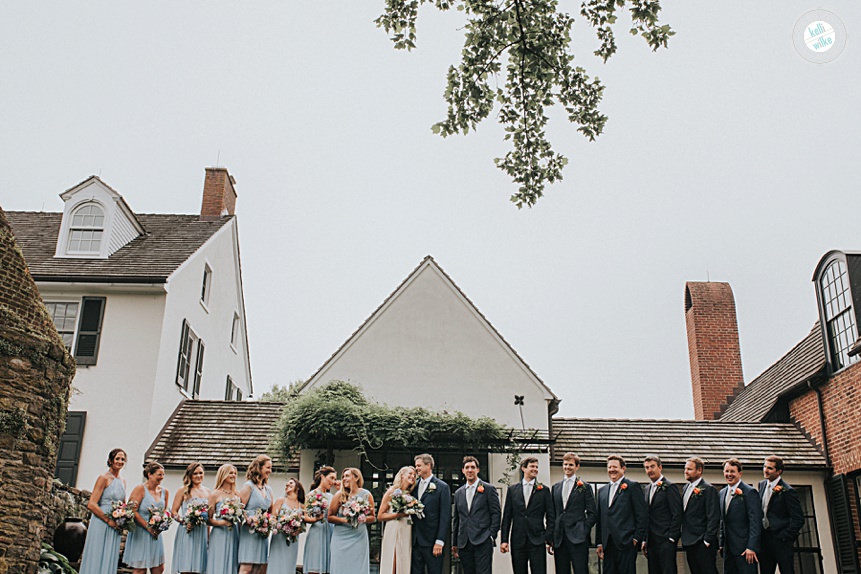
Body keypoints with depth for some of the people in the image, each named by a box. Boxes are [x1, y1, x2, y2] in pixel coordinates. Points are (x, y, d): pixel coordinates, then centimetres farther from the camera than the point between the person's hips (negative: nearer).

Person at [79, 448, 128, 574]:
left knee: (109, 562, 8)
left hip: (115, 527, 7)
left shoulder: (122, 482, 14)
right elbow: (91, 505, -14)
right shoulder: (104, 478, -6)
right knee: (96, 560, -3)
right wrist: (109, 520, -15)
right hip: (101, 525, -7)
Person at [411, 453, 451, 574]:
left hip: (432, 542, -5)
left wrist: (439, 541, -13)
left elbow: (445, 517, -7)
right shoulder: (414, 486, 13)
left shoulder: (442, 487, -3)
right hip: (415, 541, 5)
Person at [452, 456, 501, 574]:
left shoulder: (488, 489, 2)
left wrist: (492, 536, -9)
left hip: (483, 542, -5)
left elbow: (496, 514, -1)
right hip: (464, 544, 5)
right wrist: (455, 543, 16)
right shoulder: (458, 493, 16)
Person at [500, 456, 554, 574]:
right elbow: (507, 516, 8)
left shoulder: (544, 490, 6)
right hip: (517, 541, 2)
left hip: (537, 541, -1)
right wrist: (504, 540, 2)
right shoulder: (512, 489, 10)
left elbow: (551, 516, 5)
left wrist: (549, 539, -3)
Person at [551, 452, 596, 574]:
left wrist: (584, 531, -8)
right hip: (559, 540, 4)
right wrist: (552, 537, 11)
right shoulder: (556, 487, 16)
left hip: (578, 539, -4)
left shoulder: (585, 487, 4)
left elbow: (593, 514, 2)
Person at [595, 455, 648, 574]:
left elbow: (642, 514, -4)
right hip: (608, 545, 6)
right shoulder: (602, 490, 19)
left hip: (626, 543, -5)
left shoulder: (632, 486, 2)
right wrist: (599, 542, 14)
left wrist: (637, 538, -9)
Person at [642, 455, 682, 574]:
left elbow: (677, 515, -10)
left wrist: (671, 538, -14)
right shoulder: (647, 489, 17)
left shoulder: (669, 487, -6)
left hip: (666, 541, -7)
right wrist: (645, 540, 14)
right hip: (651, 542, 7)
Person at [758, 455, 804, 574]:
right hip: (764, 540, 7)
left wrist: (782, 537, -14)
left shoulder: (788, 491, -13)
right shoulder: (762, 484, 9)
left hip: (780, 542, -7)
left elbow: (799, 519, -14)